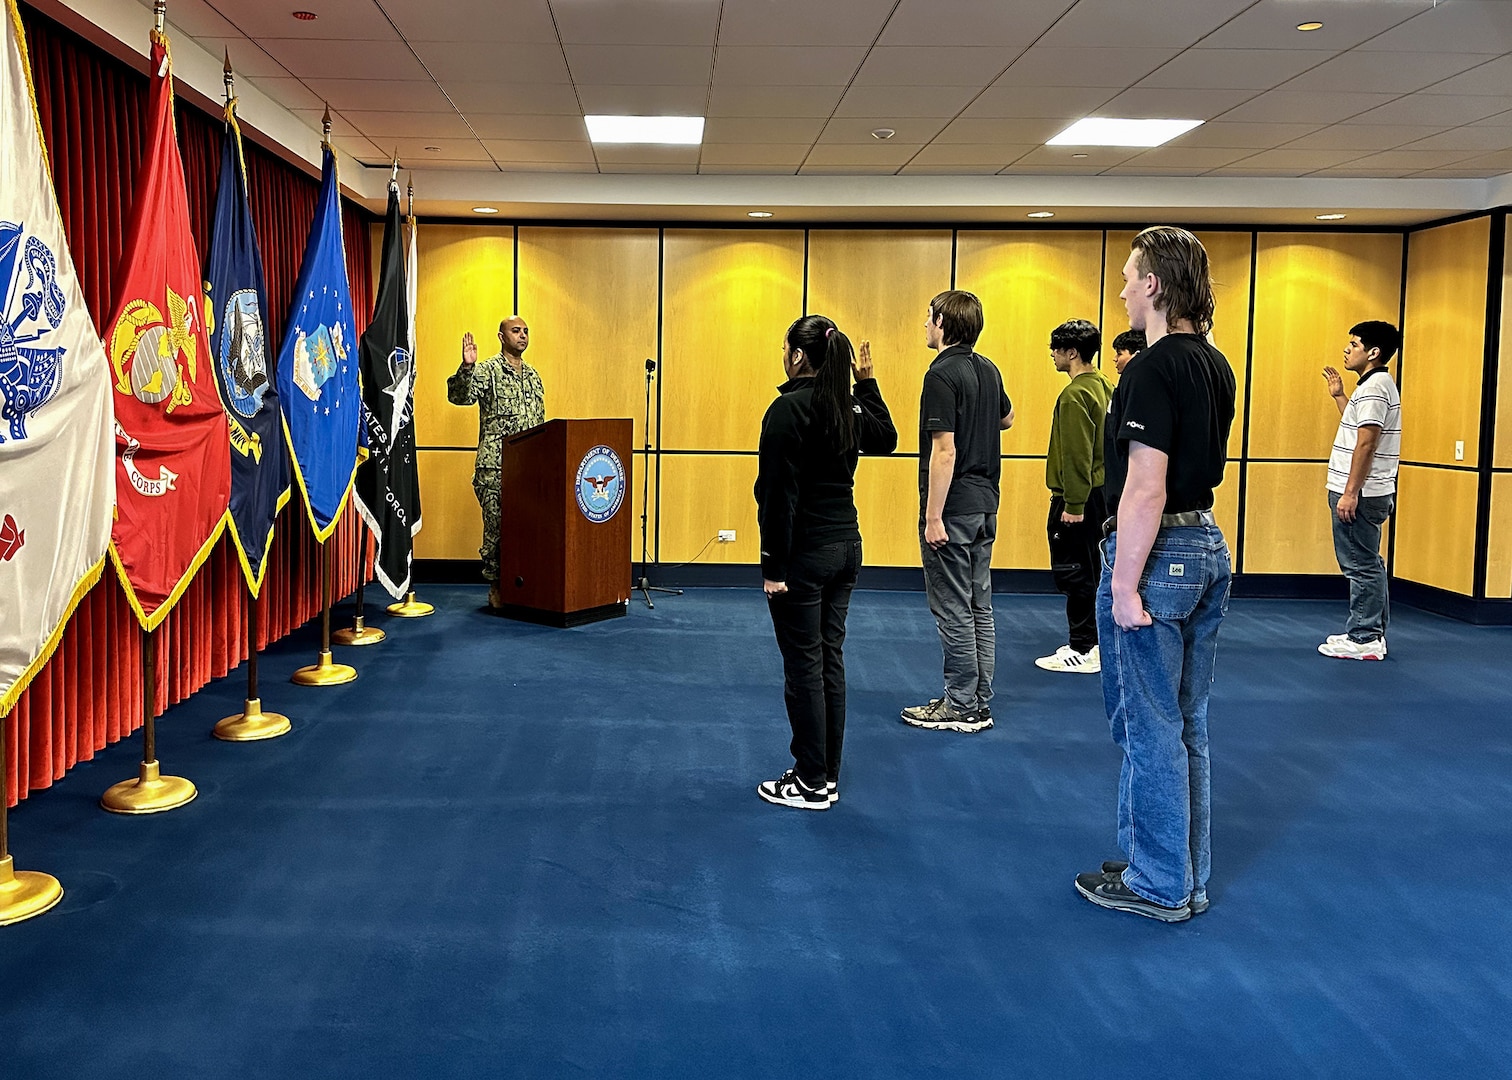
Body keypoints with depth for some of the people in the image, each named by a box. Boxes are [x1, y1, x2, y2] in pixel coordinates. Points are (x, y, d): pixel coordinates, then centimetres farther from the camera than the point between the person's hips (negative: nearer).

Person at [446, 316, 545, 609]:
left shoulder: (533, 376, 18)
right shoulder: (487, 370, -1)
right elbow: (459, 396, -17)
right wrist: (466, 368, -34)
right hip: (495, 467, -6)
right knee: (497, 527, -5)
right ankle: (496, 588, 3)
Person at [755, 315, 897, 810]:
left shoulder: (788, 409, -16)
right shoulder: (848, 406, 7)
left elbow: (780, 494, -18)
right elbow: (886, 438, 28)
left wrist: (774, 567, -15)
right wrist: (867, 382, 23)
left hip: (805, 553, -8)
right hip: (846, 547, 8)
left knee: (804, 667, 0)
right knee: (830, 660, 13)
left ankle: (811, 784, 9)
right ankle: (828, 774, 22)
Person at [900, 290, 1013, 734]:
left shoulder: (942, 374, -17)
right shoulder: (988, 370, 9)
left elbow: (944, 450, -22)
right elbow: (1006, 418, 29)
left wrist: (933, 516, -20)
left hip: (952, 508, -9)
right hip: (985, 505, 9)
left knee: (953, 609, -2)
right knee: (979, 606, 12)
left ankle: (961, 706, 4)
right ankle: (980, 702, 19)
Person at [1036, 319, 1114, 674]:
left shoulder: (1075, 395, -17)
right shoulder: (1104, 386, 12)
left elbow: (1077, 455, -21)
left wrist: (1073, 505, -19)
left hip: (1077, 500, -10)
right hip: (1100, 493, 10)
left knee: (1072, 572, -3)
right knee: (1090, 571, 15)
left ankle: (1082, 651, 1)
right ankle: (1091, 643, 23)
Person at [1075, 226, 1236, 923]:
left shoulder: (1154, 369, -17)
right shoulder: (1214, 366, 11)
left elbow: (1146, 487, -23)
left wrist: (1125, 583, -21)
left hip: (1154, 555, -9)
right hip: (1208, 549, 9)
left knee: (1148, 727, 1)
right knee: (1185, 725, 16)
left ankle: (1158, 885, 12)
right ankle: (1187, 875, 26)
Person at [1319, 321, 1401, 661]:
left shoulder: (1373, 387, -15)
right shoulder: (1375, 385, 17)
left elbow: (1366, 444, -21)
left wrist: (1350, 493, -22)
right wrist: (1339, 396, 22)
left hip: (1361, 495, -11)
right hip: (1367, 493, 11)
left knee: (1361, 566, -5)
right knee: (1367, 566, 15)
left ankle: (1364, 639, 1)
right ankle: (1372, 633, 23)